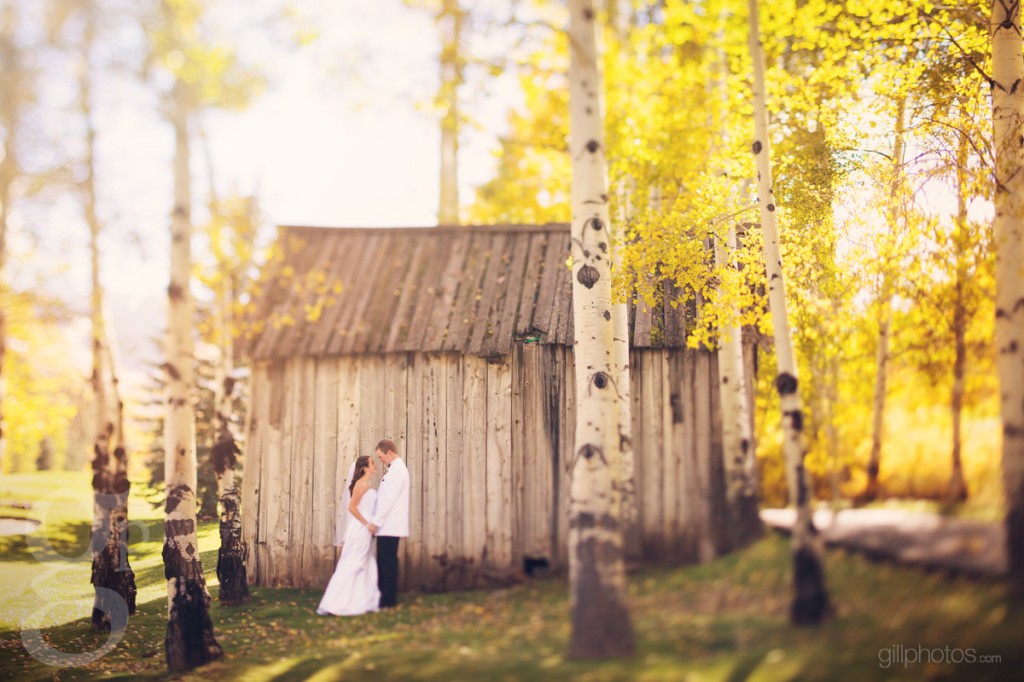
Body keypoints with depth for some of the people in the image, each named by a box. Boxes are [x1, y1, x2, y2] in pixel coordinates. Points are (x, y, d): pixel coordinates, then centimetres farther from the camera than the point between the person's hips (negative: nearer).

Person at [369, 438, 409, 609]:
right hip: (387, 526, 10)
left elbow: (389, 499, -20)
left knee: (388, 563, -4)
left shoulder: (397, 470, -15)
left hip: (390, 527, -10)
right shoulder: (395, 469, 17)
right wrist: (376, 520, 18)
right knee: (384, 562, 12)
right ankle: (385, 599, 17)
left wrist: (375, 522, -17)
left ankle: (388, 601, 1)